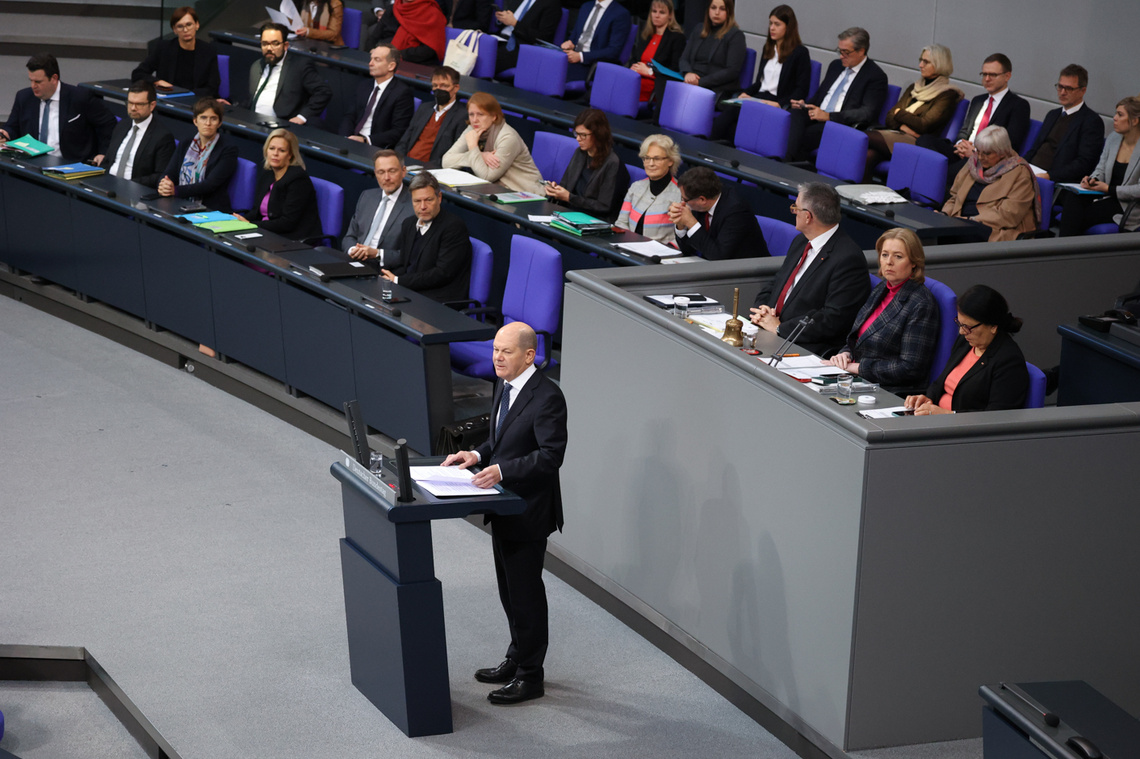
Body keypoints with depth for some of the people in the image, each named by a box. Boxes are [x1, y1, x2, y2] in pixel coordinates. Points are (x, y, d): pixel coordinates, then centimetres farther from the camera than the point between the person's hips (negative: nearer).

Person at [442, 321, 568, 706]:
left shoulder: (546, 397, -21)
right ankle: (516, 660, 34)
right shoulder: (504, 385, 7)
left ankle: (530, 676, 11)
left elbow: (551, 455, -25)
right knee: (510, 591, 20)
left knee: (525, 593, 0)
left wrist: (502, 470, -32)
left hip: (529, 512, -9)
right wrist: (479, 455, 1)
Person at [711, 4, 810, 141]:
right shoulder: (768, 48, 22)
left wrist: (779, 104, -18)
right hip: (759, 97, 6)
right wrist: (746, 93, 5)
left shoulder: (800, 53, 1)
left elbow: (802, 90, -4)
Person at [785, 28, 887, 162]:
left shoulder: (876, 77, -1)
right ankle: (790, 160, -42)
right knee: (795, 114, -29)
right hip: (816, 116, 6)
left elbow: (868, 113, -12)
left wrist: (829, 116, -20)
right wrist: (804, 104, 5)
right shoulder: (836, 66, 23)